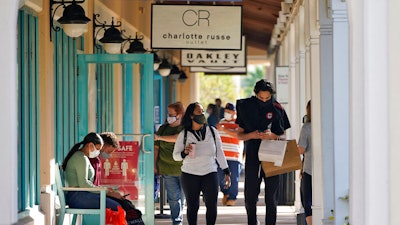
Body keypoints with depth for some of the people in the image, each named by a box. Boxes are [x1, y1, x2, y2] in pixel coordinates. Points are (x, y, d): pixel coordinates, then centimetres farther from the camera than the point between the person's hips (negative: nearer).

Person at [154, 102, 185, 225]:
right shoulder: (163, 128, 12)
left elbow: (178, 138, -21)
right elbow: (156, 147, 16)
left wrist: (160, 137, -20)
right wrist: (155, 165, 11)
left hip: (183, 168, -2)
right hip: (167, 168, 2)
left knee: (183, 196, 3)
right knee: (173, 197, -2)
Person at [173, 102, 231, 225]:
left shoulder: (212, 131, 4)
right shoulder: (184, 134, 0)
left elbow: (219, 153, 10)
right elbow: (175, 155, 5)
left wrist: (227, 172, 8)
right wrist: (185, 153, -17)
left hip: (210, 173, 1)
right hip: (190, 175, -1)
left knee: (211, 205, -3)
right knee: (192, 206, 4)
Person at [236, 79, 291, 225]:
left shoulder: (277, 109, 2)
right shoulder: (246, 108, 4)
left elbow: (283, 136, 5)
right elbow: (239, 135, 8)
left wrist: (272, 136, -17)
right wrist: (251, 135, -13)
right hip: (252, 158, 1)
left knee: (271, 199, 1)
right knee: (250, 198, 4)